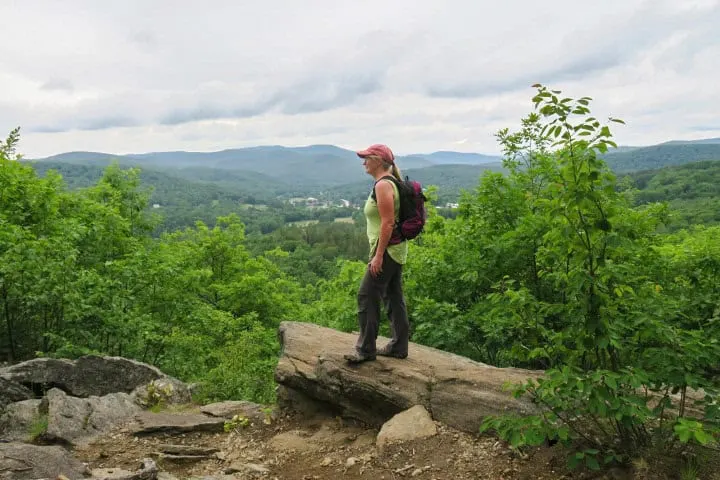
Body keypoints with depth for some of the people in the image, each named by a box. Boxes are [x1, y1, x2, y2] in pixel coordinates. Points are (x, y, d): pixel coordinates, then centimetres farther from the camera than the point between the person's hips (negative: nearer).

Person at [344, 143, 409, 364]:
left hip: (387, 249, -10)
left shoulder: (383, 185, -16)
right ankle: (399, 346, 21)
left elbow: (388, 222, -23)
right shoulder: (389, 183, 16)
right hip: (396, 250, 10)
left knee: (367, 296, -6)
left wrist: (378, 255, -23)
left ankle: (366, 349, 0)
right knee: (393, 297, 13)